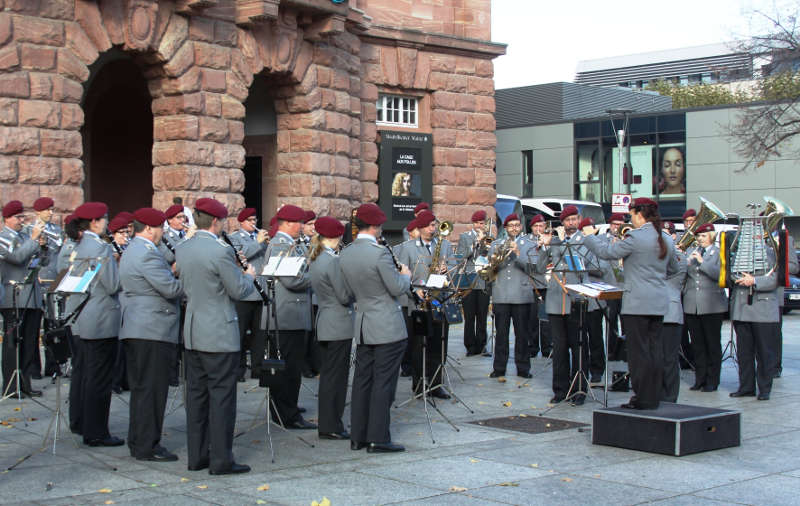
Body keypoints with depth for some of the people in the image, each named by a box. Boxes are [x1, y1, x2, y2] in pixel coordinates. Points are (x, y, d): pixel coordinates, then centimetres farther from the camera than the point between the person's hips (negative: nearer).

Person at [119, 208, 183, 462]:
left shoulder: (131, 251, 18)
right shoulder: (147, 254, -16)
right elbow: (171, 288, -22)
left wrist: (173, 272, 10)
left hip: (134, 329, 11)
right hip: (153, 330, -11)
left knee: (140, 388, 15)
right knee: (152, 388, -6)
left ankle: (137, 443, 21)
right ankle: (147, 447, -3)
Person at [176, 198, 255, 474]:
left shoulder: (182, 249, 6)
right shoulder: (221, 251, -17)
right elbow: (239, 291, -13)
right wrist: (248, 276, 9)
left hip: (192, 332, 8)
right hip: (219, 334, -7)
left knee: (196, 394, 12)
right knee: (222, 395, -2)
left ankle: (196, 456, 18)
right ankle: (221, 460, 1)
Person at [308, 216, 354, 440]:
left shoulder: (315, 260, 9)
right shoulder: (332, 261, -19)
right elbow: (345, 297, -18)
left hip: (326, 323, 9)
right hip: (340, 325, -9)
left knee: (328, 374, 15)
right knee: (336, 375, -3)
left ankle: (327, 424, 22)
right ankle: (331, 426, 2)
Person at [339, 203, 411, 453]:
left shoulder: (345, 254, 4)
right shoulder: (380, 253, -18)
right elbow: (397, 288, -14)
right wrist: (405, 275, 7)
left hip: (363, 326, 7)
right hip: (388, 327, -7)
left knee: (362, 380, 12)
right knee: (383, 382, -2)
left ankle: (357, 437, 17)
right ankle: (378, 439, 0)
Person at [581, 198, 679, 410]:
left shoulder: (635, 237, -14)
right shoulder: (666, 240, 9)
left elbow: (608, 252, -7)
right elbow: (673, 268, 21)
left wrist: (589, 237, 8)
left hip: (637, 302, -7)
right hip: (659, 303, 7)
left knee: (639, 350, -2)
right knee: (654, 348, 11)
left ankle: (642, 399, 0)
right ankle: (654, 397, 15)